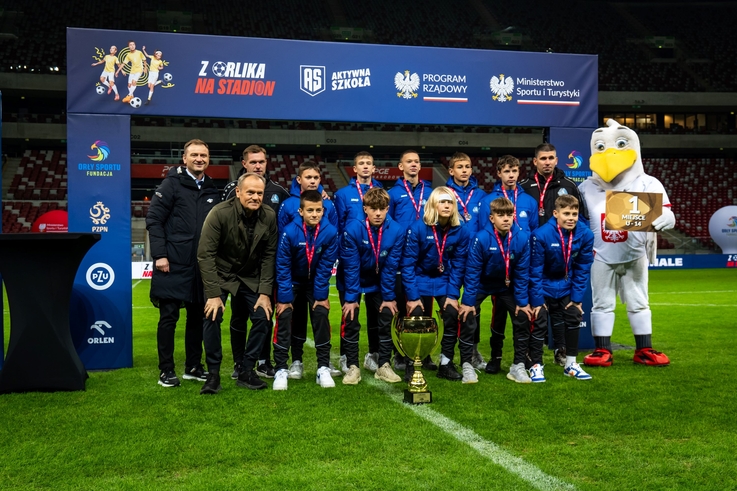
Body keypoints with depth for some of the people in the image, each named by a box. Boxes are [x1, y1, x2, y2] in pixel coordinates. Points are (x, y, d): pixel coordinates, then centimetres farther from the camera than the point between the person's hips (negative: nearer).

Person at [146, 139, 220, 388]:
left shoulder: (211, 190, 12)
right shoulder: (172, 184, -4)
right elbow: (153, 219, -8)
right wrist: (159, 255, -15)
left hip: (201, 266, 6)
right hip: (173, 265, -5)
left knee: (197, 316, 11)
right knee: (169, 317, 0)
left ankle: (193, 366, 23)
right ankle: (166, 370, 9)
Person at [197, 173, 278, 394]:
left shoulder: (269, 217, -13)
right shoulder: (220, 213, -24)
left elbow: (269, 256, -7)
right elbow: (205, 255, -23)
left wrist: (265, 292, -11)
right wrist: (213, 294, -26)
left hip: (251, 276, 4)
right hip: (221, 274, -3)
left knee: (263, 317, -6)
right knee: (212, 316, -20)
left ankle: (247, 372, 8)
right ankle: (213, 374, -6)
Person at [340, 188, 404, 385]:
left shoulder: (396, 231, -22)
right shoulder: (353, 229, -28)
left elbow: (390, 267, -13)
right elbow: (351, 266, -22)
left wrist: (389, 297, -10)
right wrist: (350, 298, -20)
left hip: (379, 282, 2)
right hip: (354, 280, -2)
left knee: (386, 318, -1)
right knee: (351, 320, -8)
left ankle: (383, 365, 11)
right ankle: (353, 367, 2)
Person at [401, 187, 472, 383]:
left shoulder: (460, 231, -11)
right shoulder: (417, 228, -18)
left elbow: (458, 265, -4)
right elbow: (408, 264, -15)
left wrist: (453, 294, -10)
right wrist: (412, 296, -17)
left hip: (445, 282, 2)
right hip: (421, 280, -2)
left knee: (452, 317, -10)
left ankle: (446, 363, 7)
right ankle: (412, 365, 11)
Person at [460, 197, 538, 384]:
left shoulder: (522, 238, -22)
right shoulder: (481, 238, -29)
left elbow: (522, 272, -11)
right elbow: (472, 272, -22)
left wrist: (522, 301, -9)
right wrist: (468, 301, -21)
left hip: (506, 286, 3)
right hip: (481, 284, -2)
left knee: (523, 317, -3)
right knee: (467, 317, -12)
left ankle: (518, 366, 10)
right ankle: (467, 366, 1)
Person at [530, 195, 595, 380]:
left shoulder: (585, 235, -17)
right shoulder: (541, 234, -27)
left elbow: (583, 269, -6)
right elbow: (535, 270, -20)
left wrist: (577, 297, -7)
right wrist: (536, 300, -18)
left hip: (566, 287, 4)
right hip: (544, 286, -4)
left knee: (573, 320, 6)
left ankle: (571, 364, 20)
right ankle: (536, 365, 8)